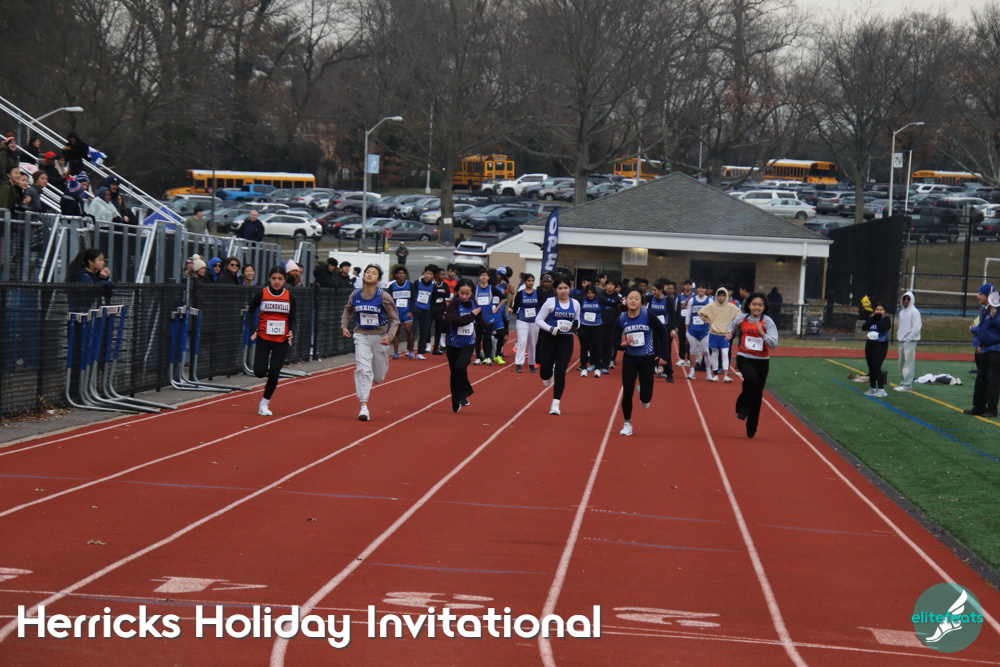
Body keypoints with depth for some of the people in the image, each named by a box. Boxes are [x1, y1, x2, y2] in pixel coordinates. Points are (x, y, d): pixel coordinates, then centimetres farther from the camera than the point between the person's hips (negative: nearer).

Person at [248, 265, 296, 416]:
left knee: (274, 373, -2)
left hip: (282, 341, 1)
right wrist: (254, 330, -7)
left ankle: (264, 404, 12)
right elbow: (250, 312, 6)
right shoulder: (261, 294, -4)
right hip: (263, 339, -1)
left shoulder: (289, 297, 1)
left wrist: (291, 331, -8)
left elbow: (292, 319, 10)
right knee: (260, 372, -12)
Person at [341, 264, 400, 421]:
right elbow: (348, 310, 17)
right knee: (362, 369, -17)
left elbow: (394, 319, -6)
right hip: (361, 336, 1)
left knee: (378, 377, 10)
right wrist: (344, 326, 4)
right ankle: (363, 406, -16)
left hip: (379, 337, -1)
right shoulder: (355, 295, -5)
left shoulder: (384, 297, -13)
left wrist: (390, 336, -19)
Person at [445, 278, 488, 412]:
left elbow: (480, 324, 15)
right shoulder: (454, 304, -11)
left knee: (460, 366, -24)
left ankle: (463, 395, -6)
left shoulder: (474, 305, 1)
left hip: (468, 344, 1)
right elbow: (454, 321, -27)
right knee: (454, 373, 7)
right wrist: (471, 315, -22)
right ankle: (456, 403, 22)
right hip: (453, 344, -1)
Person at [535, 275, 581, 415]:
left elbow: (577, 322, 14)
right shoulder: (550, 302, -8)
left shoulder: (575, 304, 2)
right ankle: (548, 376, 40)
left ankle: (556, 404, 1)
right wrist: (551, 329, -21)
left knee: (560, 372, -5)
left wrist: (575, 325, -10)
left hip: (566, 341, 2)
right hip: (549, 339, -1)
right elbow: (538, 320, -6)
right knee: (546, 371, -1)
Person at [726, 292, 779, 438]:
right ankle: (743, 408, -10)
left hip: (761, 360, 0)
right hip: (744, 357, 0)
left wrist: (762, 333, -28)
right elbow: (733, 326, 23)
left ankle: (752, 427, 23)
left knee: (757, 395, 7)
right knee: (751, 378, -32)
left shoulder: (767, 321, -8)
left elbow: (773, 344, -15)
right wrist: (730, 333, 2)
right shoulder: (741, 318, -1)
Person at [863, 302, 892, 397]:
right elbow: (864, 328, -4)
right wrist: (873, 318, -8)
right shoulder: (871, 318, 11)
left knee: (876, 367, -16)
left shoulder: (886, 319, -4)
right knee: (871, 368, 10)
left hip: (881, 345, -7)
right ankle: (873, 389, 20)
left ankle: (881, 389, -15)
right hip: (870, 345, 7)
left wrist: (878, 319, -10)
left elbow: (882, 328, -22)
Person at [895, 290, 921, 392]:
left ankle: (907, 384, -12)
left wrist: (909, 337, -14)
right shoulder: (902, 312, 16)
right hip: (901, 341, 8)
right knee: (902, 363, 10)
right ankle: (902, 382, 16)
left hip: (910, 341, -8)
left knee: (909, 363, -10)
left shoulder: (914, 312, -8)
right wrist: (899, 335, 11)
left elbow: (917, 327, -13)